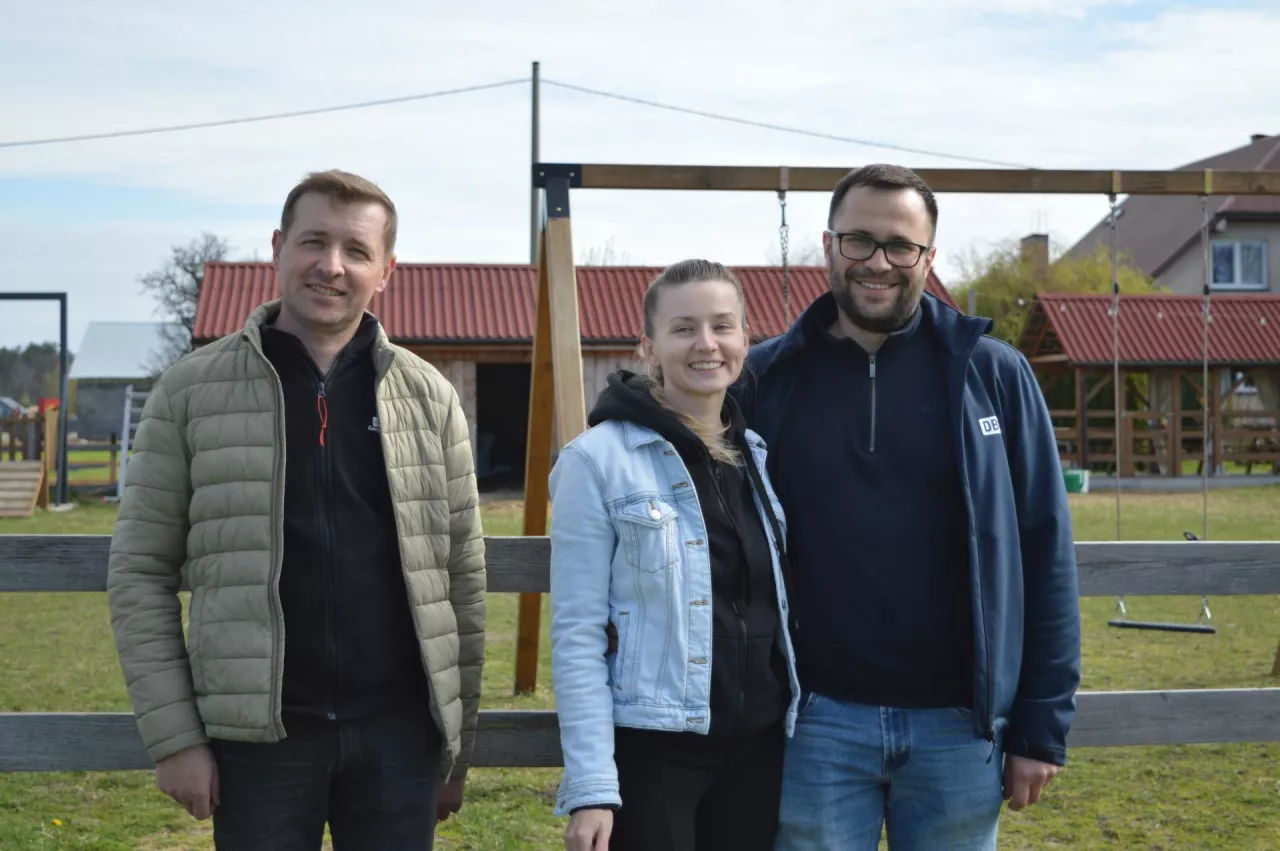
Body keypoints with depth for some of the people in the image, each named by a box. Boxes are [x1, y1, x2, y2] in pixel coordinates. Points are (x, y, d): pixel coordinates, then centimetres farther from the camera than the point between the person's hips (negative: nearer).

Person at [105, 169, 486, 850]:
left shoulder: (428, 397, 5)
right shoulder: (191, 391, 1)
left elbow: (462, 577, 8)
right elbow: (140, 571, 2)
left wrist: (457, 748, 8)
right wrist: (174, 737, -5)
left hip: (398, 732, 2)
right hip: (259, 735, -1)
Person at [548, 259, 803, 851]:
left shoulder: (761, 456, 8)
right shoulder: (599, 460, -8)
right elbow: (577, 635, -11)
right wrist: (591, 787, -15)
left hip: (757, 751, 5)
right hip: (650, 755, -5)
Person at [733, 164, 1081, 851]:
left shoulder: (992, 373, 1)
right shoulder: (769, 379, 3)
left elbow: (1044, 553, 1)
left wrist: (1043, 727, -2)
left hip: (960, 724, 0)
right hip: (816, 722, 0)